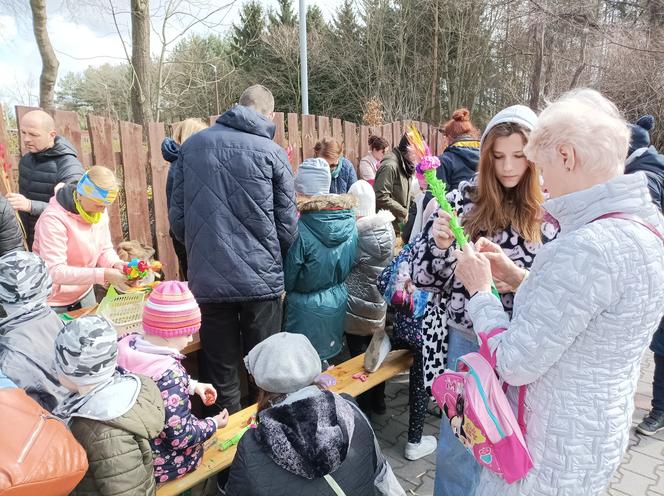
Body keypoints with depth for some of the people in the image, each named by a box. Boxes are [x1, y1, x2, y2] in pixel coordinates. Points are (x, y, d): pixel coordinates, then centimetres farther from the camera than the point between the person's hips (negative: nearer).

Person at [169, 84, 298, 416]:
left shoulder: (191, 146, 5)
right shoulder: (271, 152, -2)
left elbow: (177, 217, 6)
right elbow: (287, 223, -1)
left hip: (207, 280, 2)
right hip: (260, 281, -2)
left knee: (219, 372, 14)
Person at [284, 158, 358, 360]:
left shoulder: (300, 229, -25)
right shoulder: (349, 220, -8)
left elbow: (287, 280, -14)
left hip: (307, 308, -5)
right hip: (338, 302, 5)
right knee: (330, 356, 26)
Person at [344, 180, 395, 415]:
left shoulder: (353, 231, -21)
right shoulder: (388, 227, -3)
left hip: (357, 305, -6)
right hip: (381, 303, 6)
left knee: (359, 356, 7)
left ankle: (364, 407, 19)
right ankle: (379, 401, 32)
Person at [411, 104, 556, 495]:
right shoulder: (464, 199, -6)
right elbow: (424, 276, -5)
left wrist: (523, 282, -19)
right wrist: (439, 243, -24)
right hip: (467, 339, 1)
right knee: (456, 447, 16)